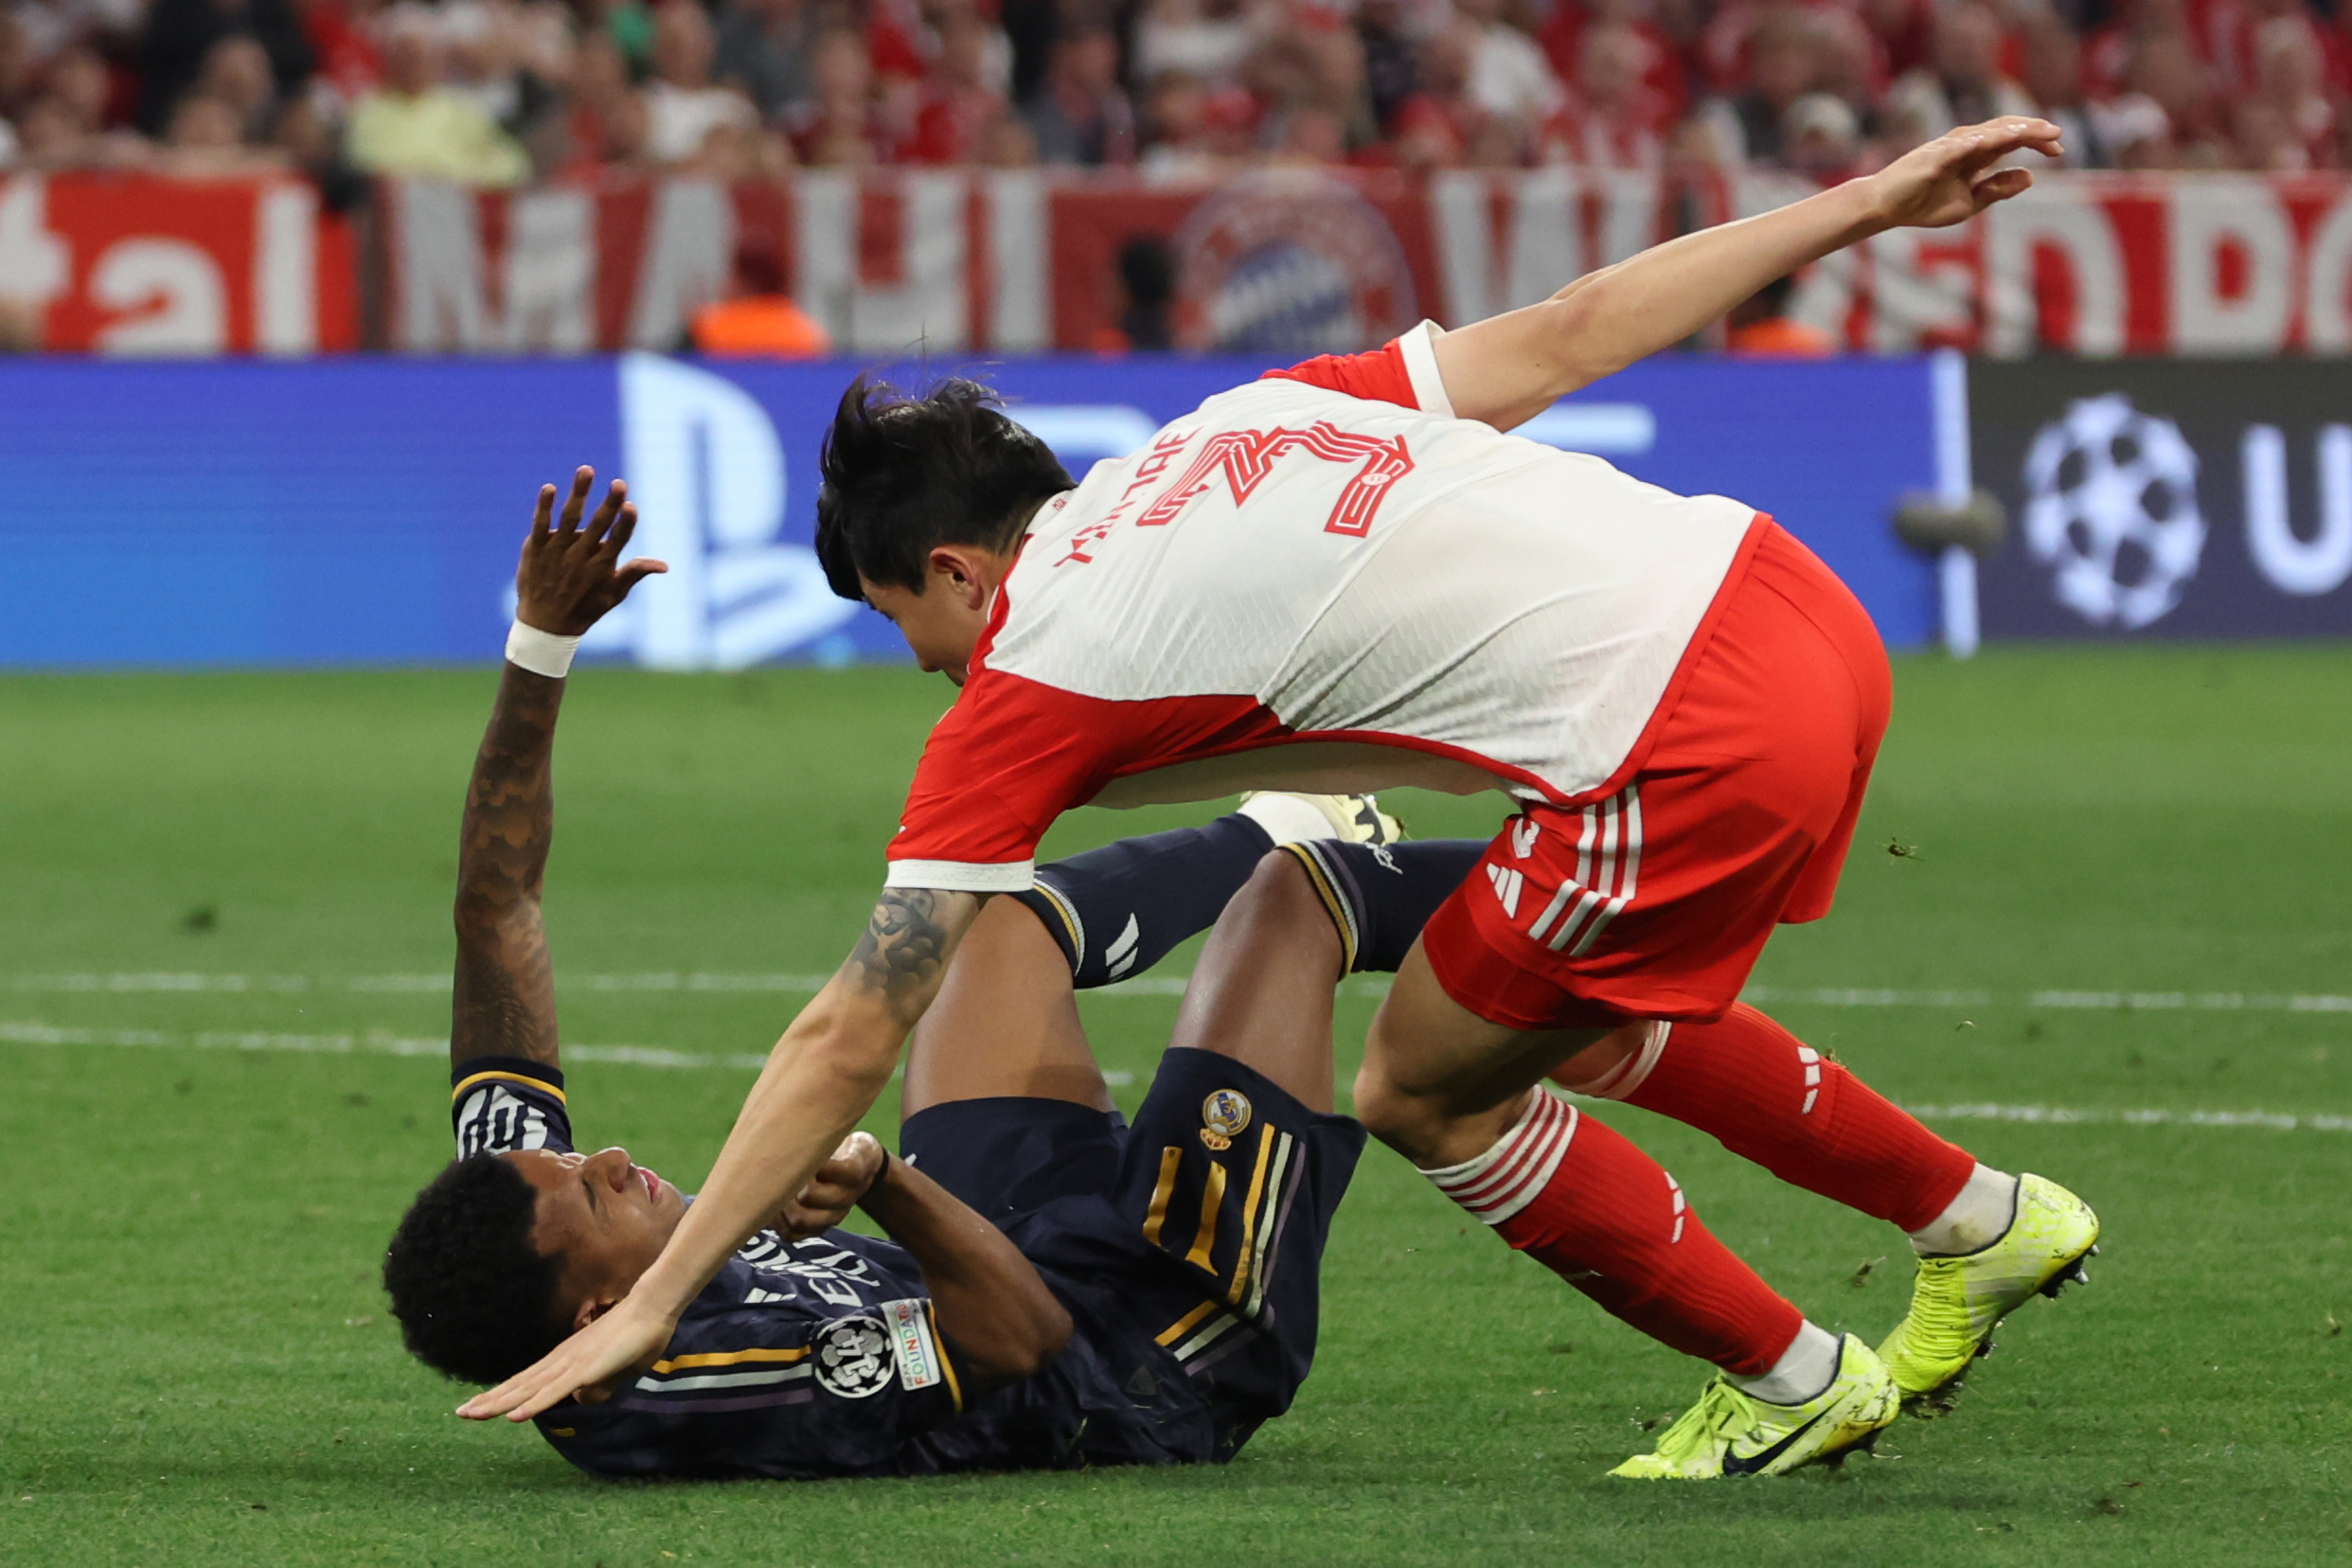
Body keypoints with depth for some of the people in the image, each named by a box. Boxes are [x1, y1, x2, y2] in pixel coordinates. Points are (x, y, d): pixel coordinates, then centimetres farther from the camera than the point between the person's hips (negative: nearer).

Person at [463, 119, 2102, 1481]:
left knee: (1426, 1096, 14)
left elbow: (848, 1039, -1)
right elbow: (1570, 331, 17)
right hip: (1800, 605, 8)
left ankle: (1794, 1383, 24)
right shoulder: (1249, 420, 17)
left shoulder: (1028, 685, 0)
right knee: (1583, 1027, 30)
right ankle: (1988, 1224, 42)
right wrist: (1868, 201, 25)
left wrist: (650, 1306, 2)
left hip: (1698, 747, -8)